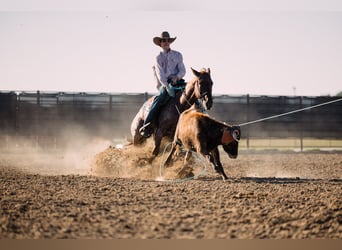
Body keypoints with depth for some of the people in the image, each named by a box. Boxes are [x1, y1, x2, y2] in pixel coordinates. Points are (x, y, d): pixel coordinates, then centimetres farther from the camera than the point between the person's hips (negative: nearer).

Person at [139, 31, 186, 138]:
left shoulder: (178, 55, 15)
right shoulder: (158, 58, 8)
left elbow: (182, 71, 9)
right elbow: (160, 75, -4)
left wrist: (177, 77, -14)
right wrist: (167, 86, -19)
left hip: (178, 81, 2)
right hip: (164, 83, -2)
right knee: (159, 98, -31)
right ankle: (146, 126, -33)